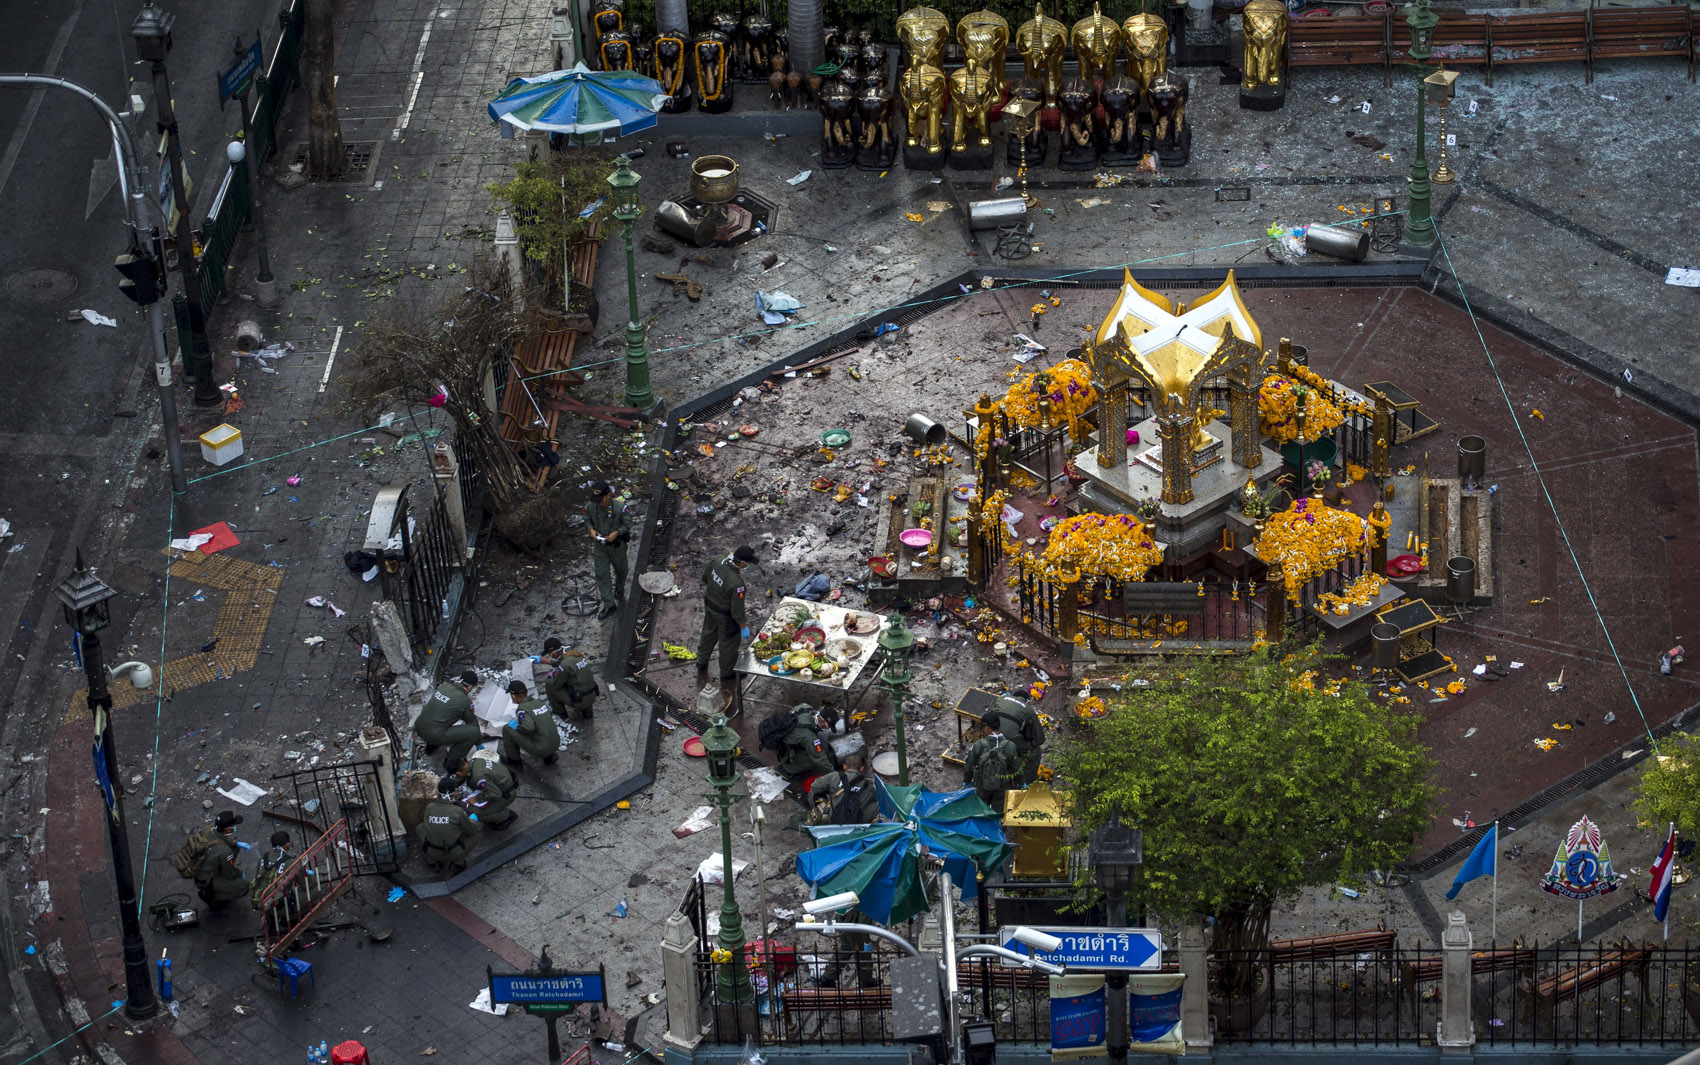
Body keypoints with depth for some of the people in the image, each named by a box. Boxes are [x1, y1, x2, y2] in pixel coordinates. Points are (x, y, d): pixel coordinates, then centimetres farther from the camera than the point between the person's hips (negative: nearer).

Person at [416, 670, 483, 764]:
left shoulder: (444, 686, 9)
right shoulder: (465, 701, -10)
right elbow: (472, 721, 8)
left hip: (418, 727, 8)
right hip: (433, 734, -8)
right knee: (474, 732, -6)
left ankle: (430, 747, 36)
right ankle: (452, 761, 5)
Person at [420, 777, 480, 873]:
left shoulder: (429, 808, -9)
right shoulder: (459, 812, -20)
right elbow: (470, 830, -5)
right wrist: (473, 820, 18)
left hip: (432, 853, 3)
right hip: (455, 853, -3)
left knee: (421, 827, 29)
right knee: (475, 829, 21)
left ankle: (432, 861, 25)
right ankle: (458, 863, 17)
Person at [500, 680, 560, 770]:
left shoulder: (522, 709, -16)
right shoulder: (539, 702, 7)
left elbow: (528, 727, -31)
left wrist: (516, 726, -9)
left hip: (541, 748, -7)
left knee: (507, 729, 0)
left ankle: (514, 760, 17)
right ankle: (549, 757, 26)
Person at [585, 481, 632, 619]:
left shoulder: (620, 507, -27)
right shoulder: (590, 506, -19)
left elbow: (627, 524, -12)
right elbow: (587, 519, 1)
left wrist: (617, 532, -27)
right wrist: (591, 529, -19)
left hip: (617, 544, -2)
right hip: (599, 545, 2)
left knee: (620, 569, 22)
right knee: (602, 574, 4)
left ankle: (619, 587, 55)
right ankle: (609, 604, 15)